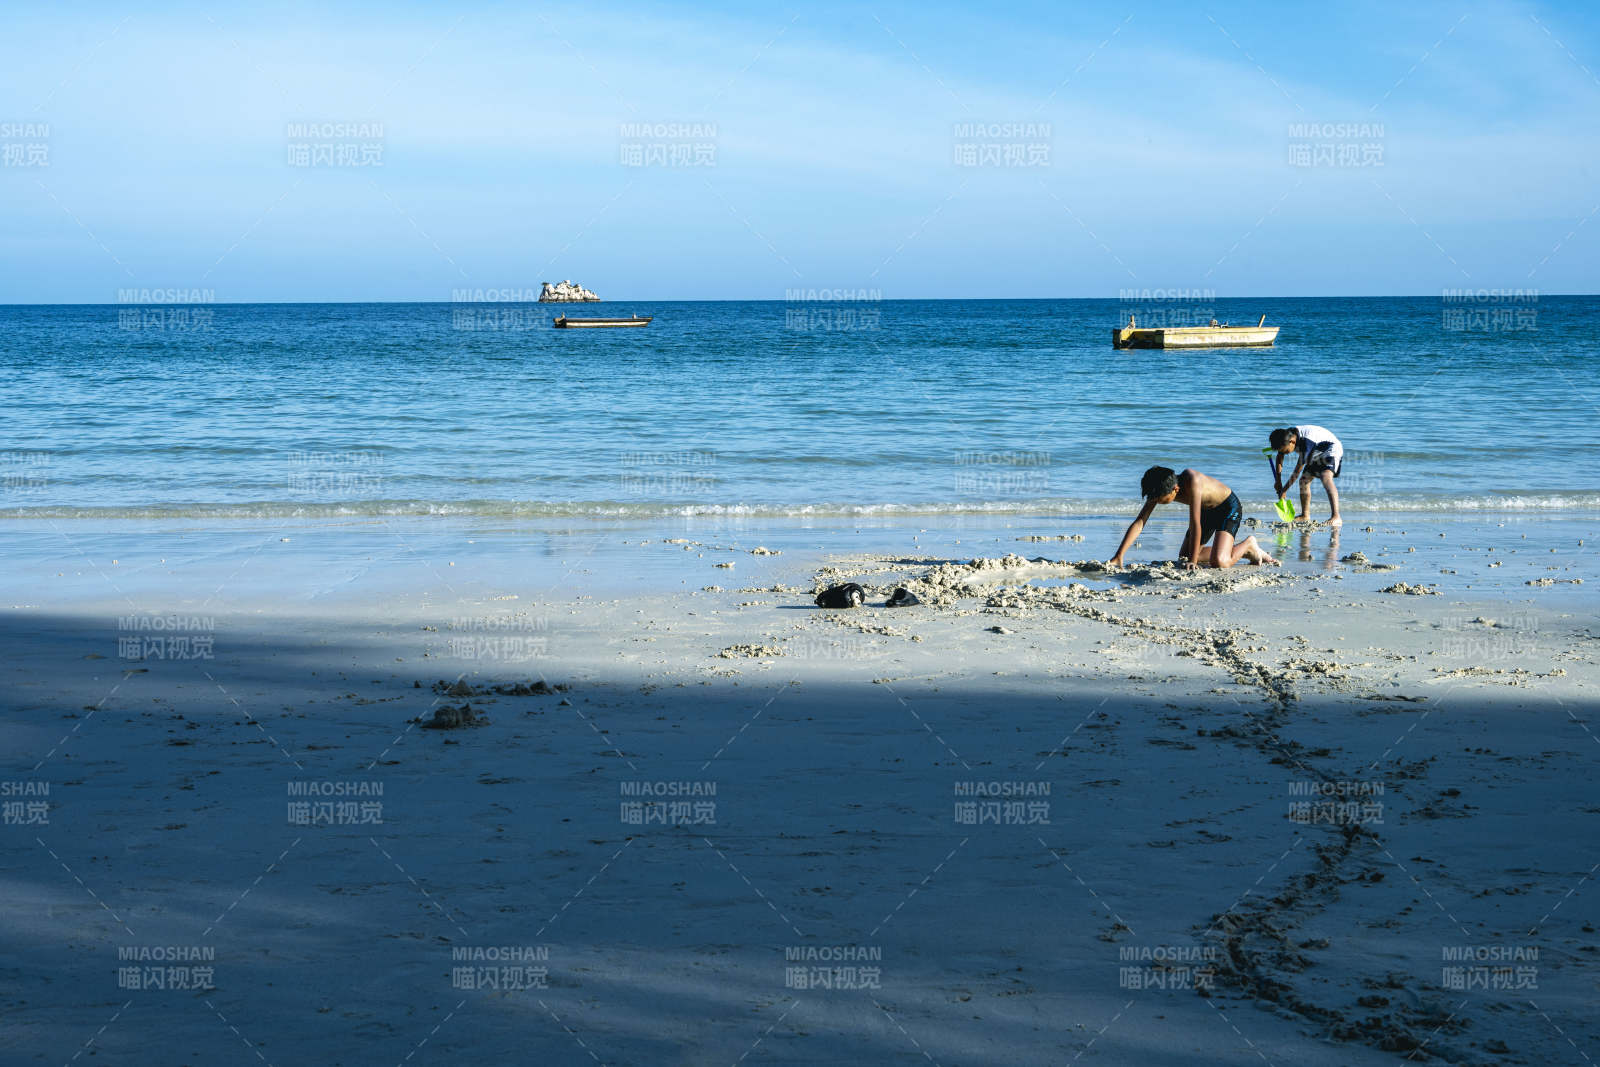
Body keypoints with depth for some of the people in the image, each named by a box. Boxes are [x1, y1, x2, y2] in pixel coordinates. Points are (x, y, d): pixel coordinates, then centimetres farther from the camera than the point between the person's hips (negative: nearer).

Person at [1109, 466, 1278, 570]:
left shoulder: (1192, 481, -39)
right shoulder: (1159, 489, -18)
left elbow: (1195, 524, -38)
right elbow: (1139, 523, -19)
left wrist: (1193, 560, -37)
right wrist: (1118, 556, -27)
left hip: (1229, 507, -8)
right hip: (1207, 511, 8)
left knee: (1218, 562, -25)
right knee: (1184, 557, 8)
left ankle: (1248, 545, 7)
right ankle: (1239, 550, 22)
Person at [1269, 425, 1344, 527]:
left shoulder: (1307, 442, -38)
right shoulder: (1286, 436, -15)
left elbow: (1297, 472, -30)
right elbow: (1279, 458, 6)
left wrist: (1284, 490, -22)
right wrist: (1278, 481, 5)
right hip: (1317, 455, 9)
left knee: (1326, 478, -30)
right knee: (1304, 481, 3)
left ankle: (1336, 517, -42)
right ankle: (1305, 516, 20)